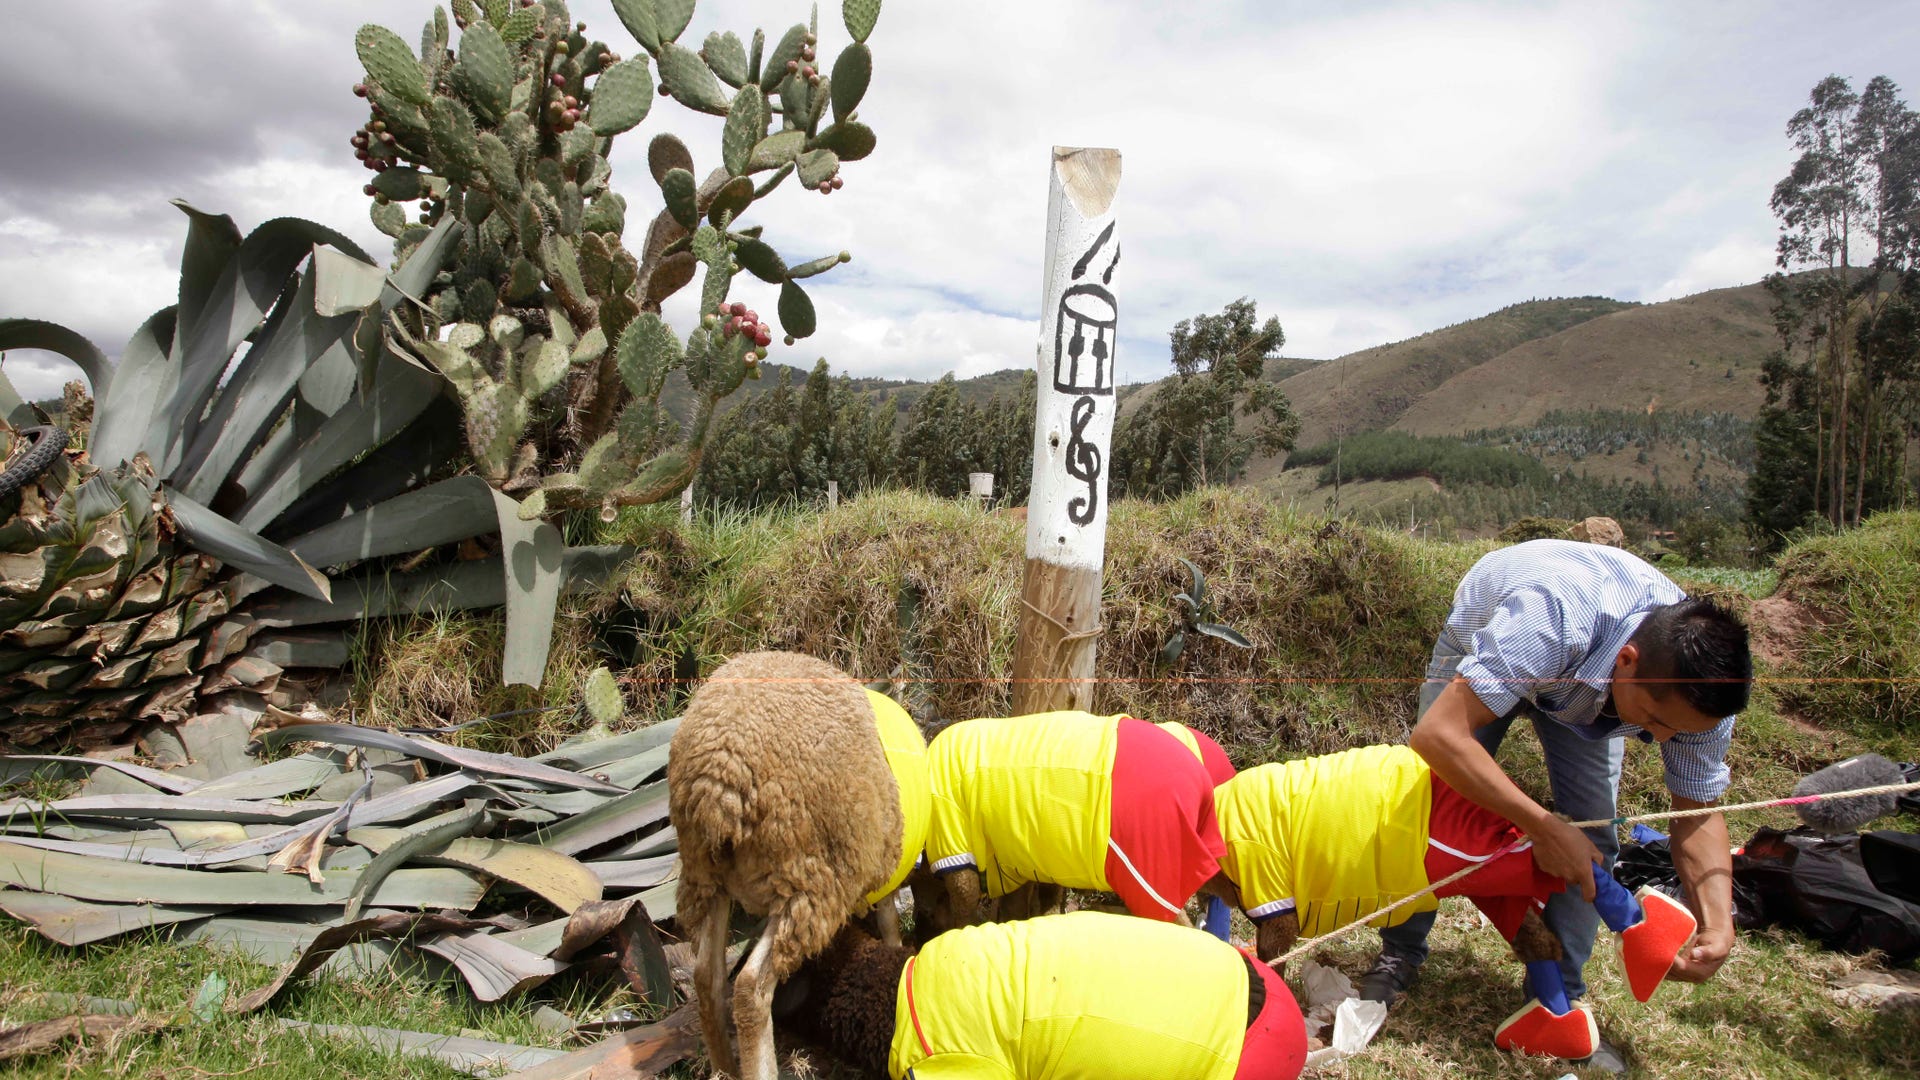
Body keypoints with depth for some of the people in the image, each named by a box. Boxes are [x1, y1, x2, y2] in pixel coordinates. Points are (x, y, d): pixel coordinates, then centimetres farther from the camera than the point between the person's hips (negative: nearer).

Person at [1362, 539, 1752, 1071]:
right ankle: (1400, 955, 12)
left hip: (1587, 681, 4)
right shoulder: (1552, 622, -49)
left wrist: (1718, 926, -31)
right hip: (1483, 646, -3)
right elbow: (1438, 734, -51)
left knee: (1591, 837, -9)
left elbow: (1699, 810, -15)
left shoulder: (1698, 682, -30)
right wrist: (1543, 826, -50)